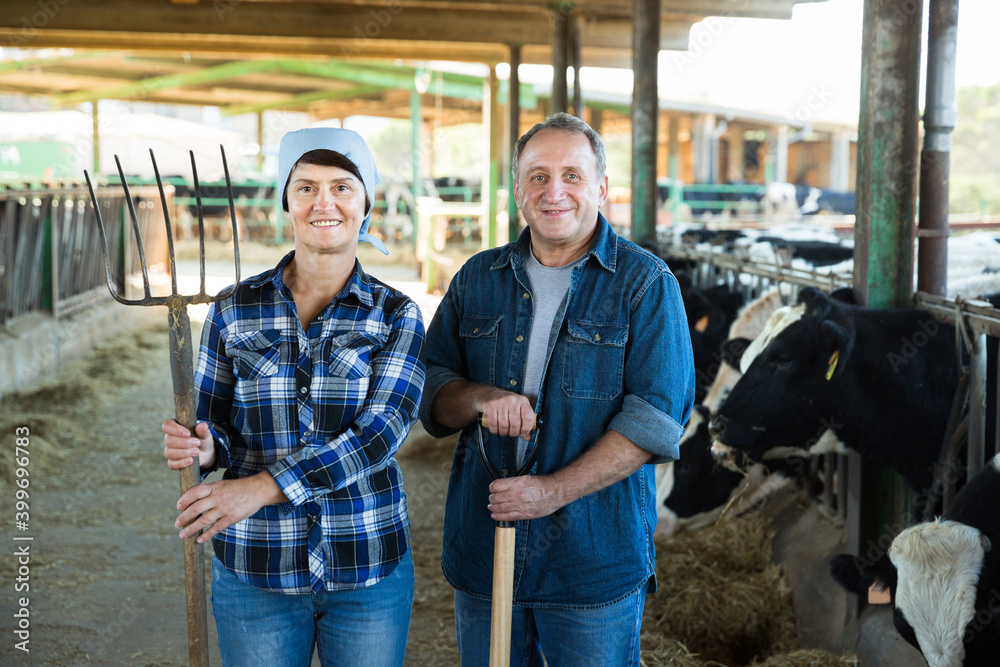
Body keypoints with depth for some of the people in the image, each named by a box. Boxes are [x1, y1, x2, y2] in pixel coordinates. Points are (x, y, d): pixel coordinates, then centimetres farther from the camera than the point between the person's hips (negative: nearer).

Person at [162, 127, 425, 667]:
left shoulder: (397, 316, -4)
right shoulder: (235, 310, 0)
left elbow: (380, 433, -16)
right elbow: (213, 423, 6)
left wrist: (262, 486, -25)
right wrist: (202, 447, -18)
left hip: (368, 568, 0)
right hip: (255, 570, 1)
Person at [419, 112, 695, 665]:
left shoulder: (646, 283, -5)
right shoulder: (478, 279, 8)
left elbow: (656, 414, -13)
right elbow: (429, 393, 9)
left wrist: (557, 490, -20)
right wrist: (480, 398, -14)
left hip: (596, 557, -3)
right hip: (481, 552, 4)